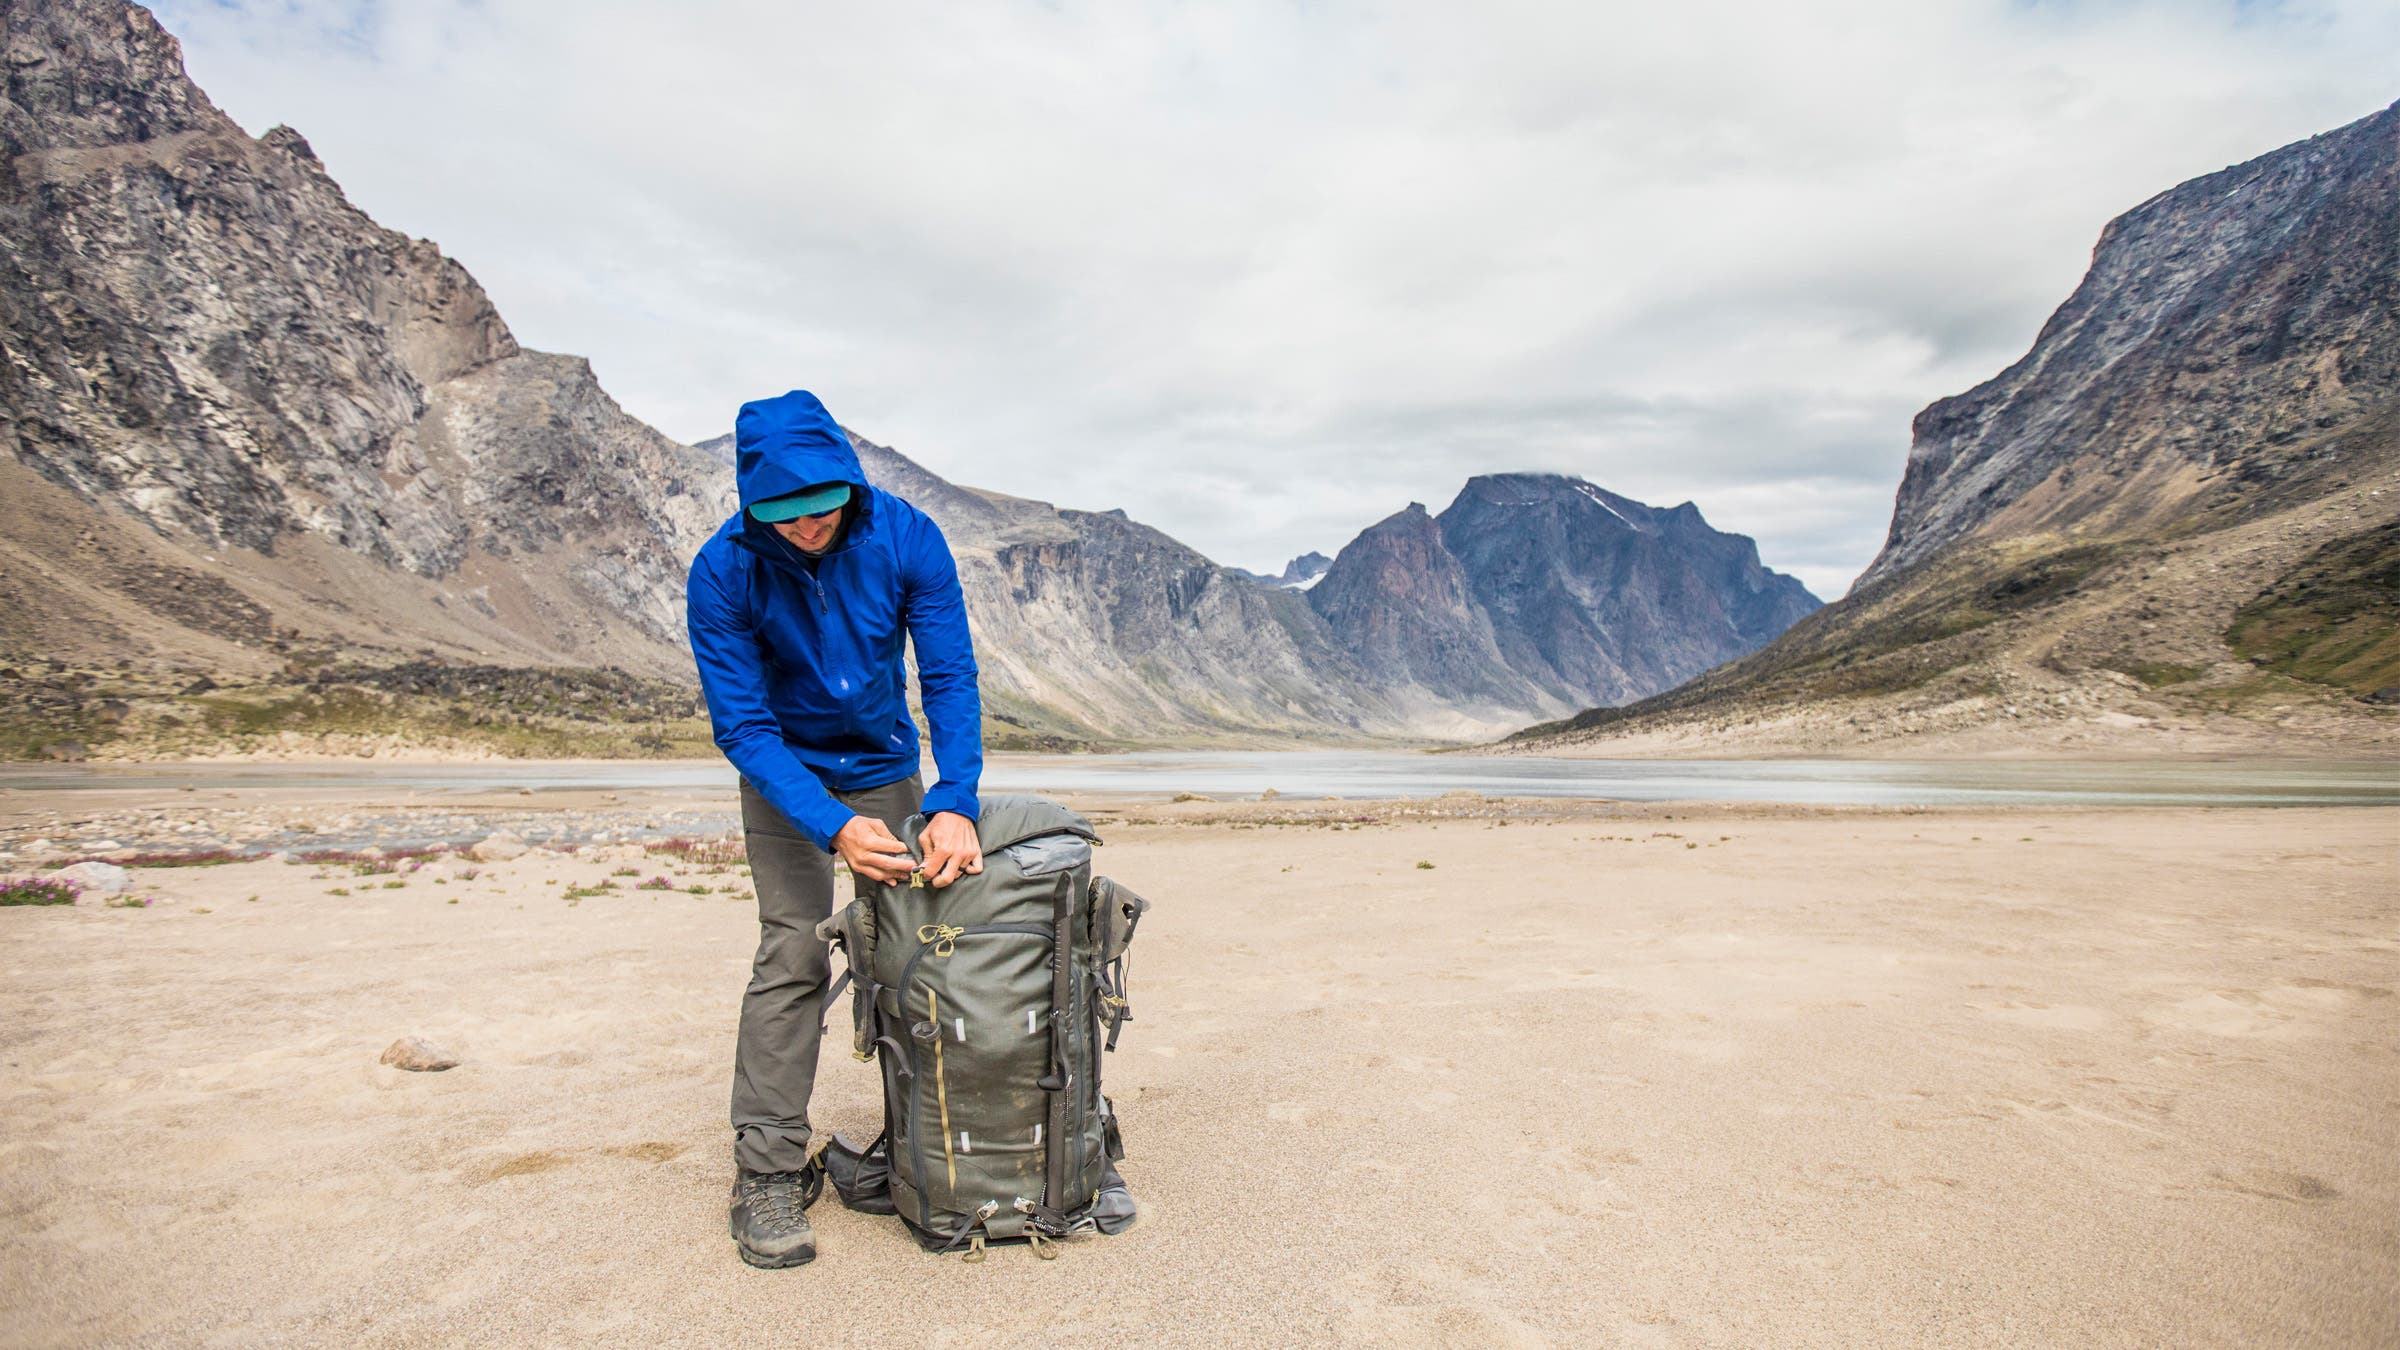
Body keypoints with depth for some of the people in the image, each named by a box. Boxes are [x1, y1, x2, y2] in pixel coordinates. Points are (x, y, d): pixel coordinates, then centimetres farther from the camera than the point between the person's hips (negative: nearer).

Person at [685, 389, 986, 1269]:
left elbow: (950, 678, -20)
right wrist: (834, 828, -36)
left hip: (887, 768, 2)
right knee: (794, 954, -13)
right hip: (785, 777, -2)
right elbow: (742, 725, -23)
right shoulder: (723, 572, -24)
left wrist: (953, 805, -33)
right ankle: (768, 1172, -3)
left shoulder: (905, 537, -21)